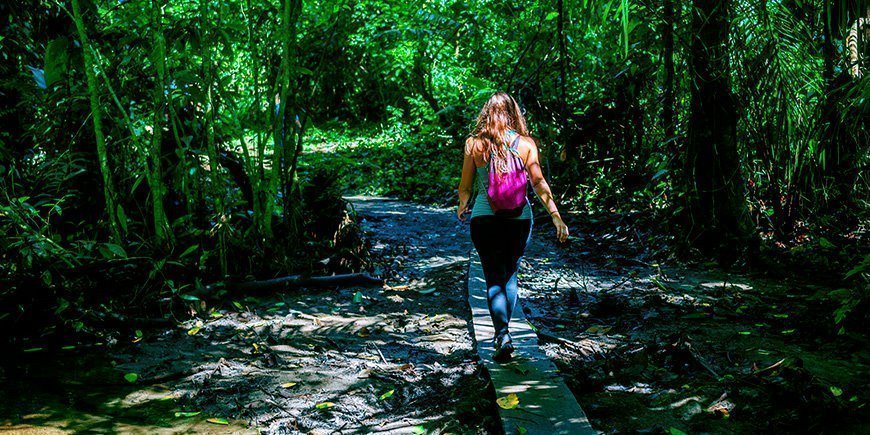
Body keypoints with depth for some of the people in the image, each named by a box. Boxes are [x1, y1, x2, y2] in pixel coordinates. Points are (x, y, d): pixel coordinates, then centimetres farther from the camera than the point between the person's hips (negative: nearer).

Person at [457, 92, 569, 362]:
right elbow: (539, 183, -8)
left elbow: (465, 187, 3)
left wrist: (462, 208, 22)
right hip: (519, 218, 2)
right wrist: (555, 216, -7)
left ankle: (502, 334, -14)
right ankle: (502, 333, 27)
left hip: (484, 218, -1)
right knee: (510, 275, 19)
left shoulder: (474, 144, -2)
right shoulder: (526, 144, -1)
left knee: (494, 279, 4)